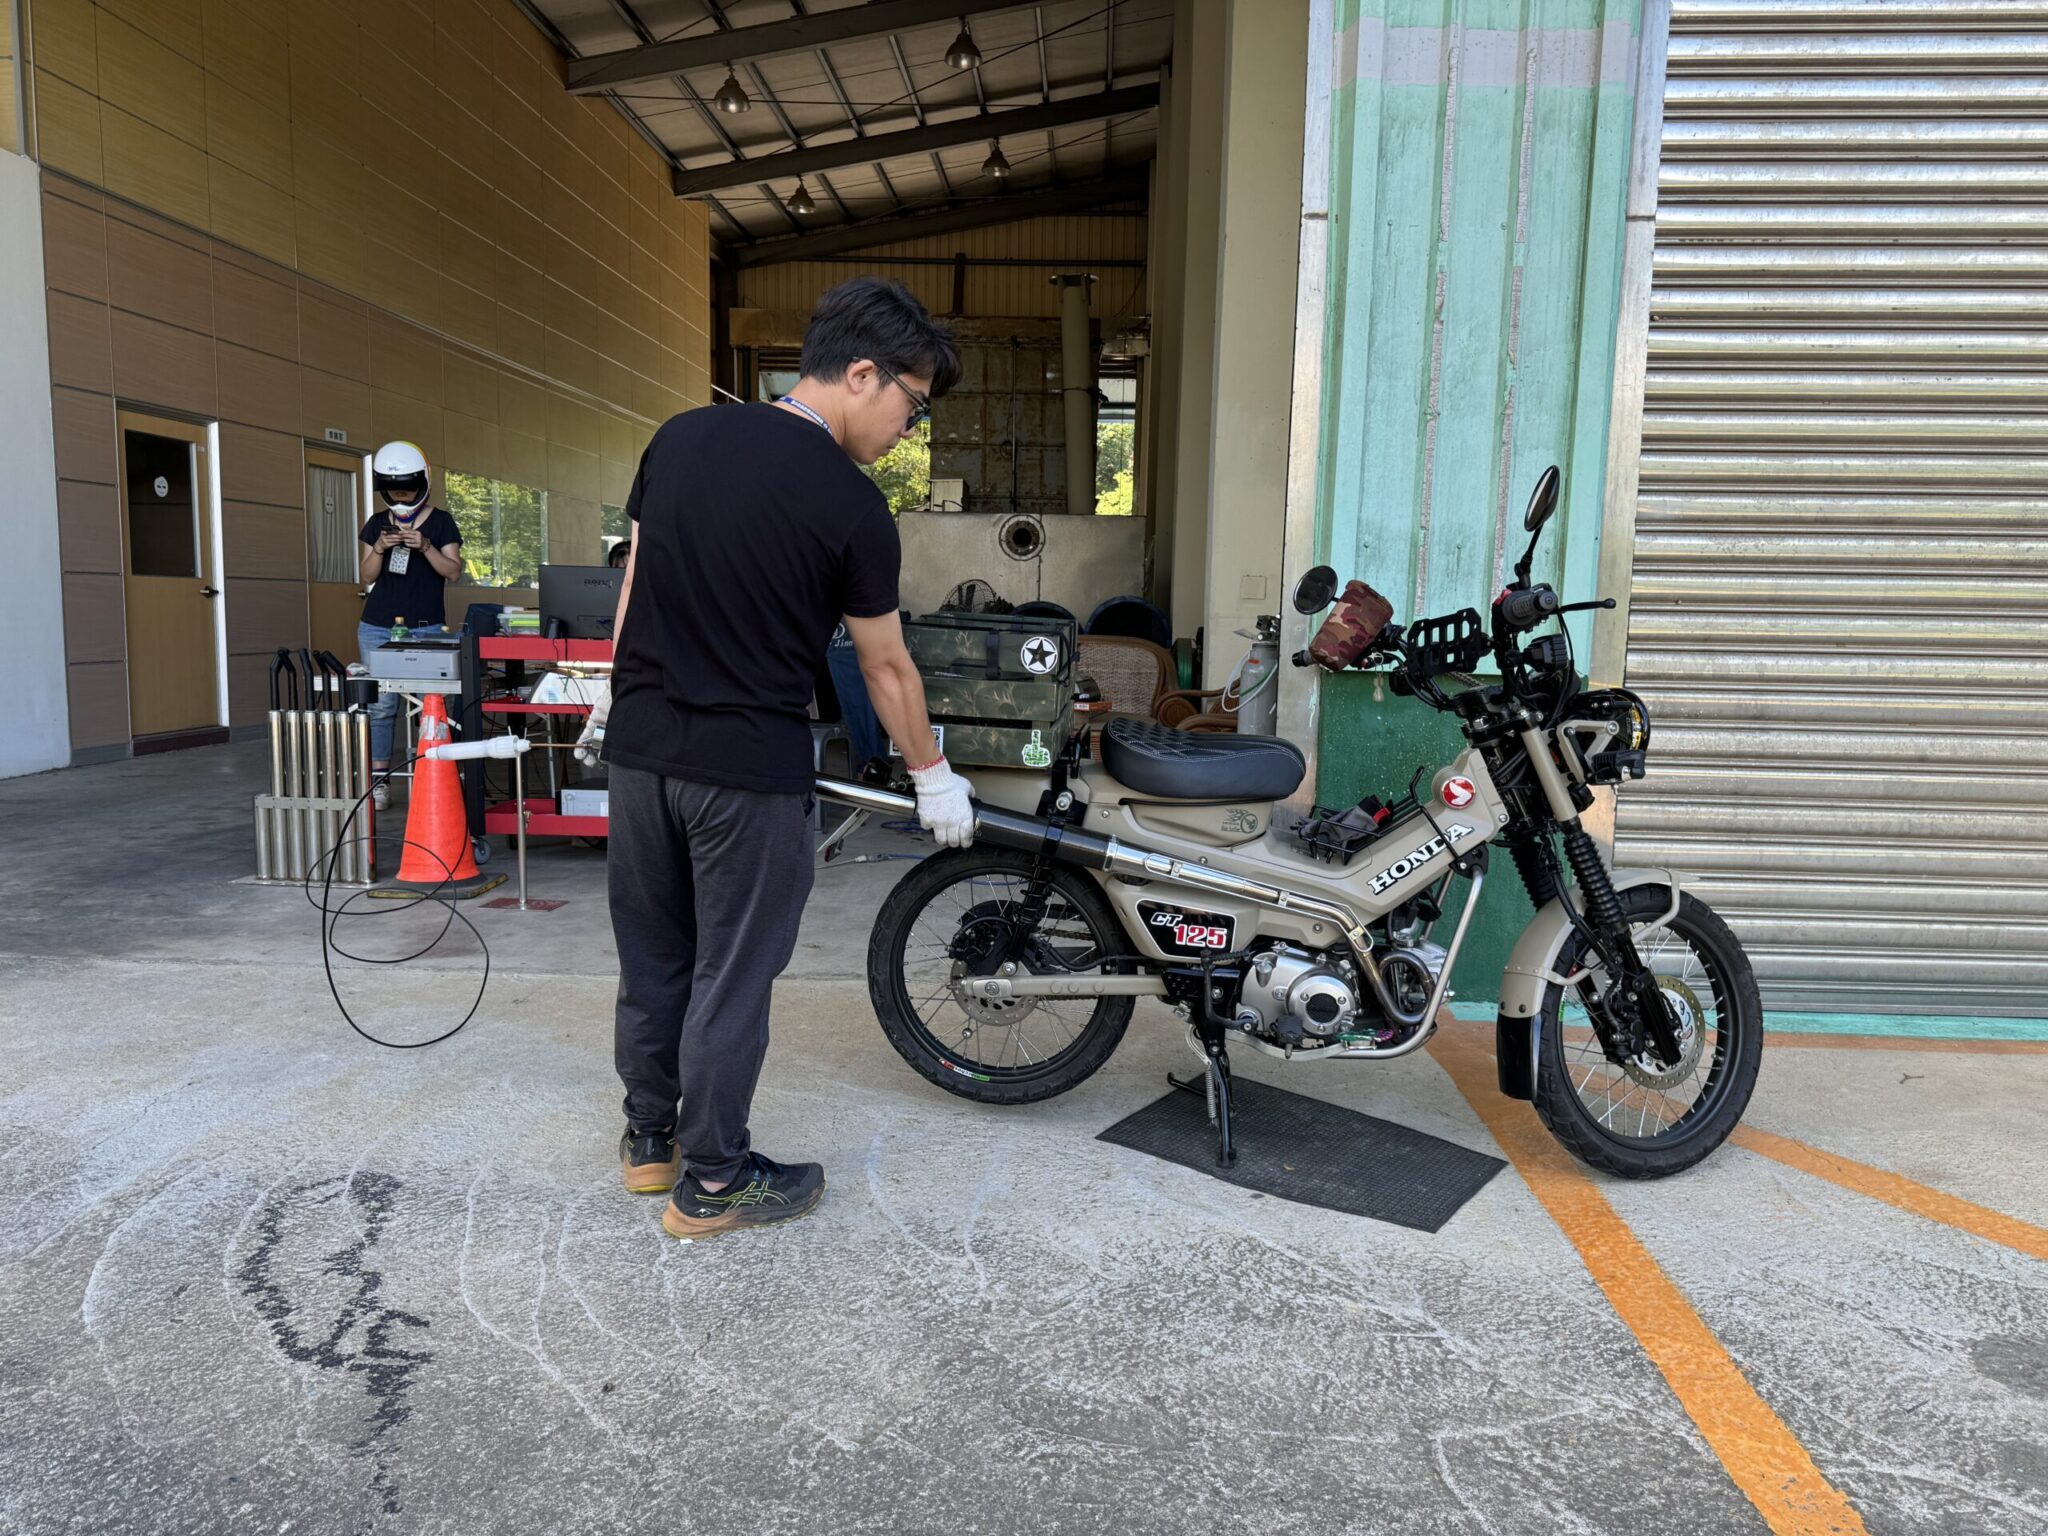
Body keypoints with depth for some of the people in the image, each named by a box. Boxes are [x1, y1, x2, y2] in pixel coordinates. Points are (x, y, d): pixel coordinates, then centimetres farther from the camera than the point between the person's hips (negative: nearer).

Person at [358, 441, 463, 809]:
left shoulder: (440, 522, 5)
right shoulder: (377, 523, 12)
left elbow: (453, 571, -3)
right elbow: (368, 577, 9)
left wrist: (425, 546, -17)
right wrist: (380, 549, -9)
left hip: (426, 627, -2)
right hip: (378, 627, 2)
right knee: (380, 703, -1)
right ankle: (378, 777, 6)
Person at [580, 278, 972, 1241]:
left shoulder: (680, 438, 5)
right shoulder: (852, 507, -11)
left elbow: (635, 585, 12)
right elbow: (885, 667, -3)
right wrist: (933, 778, 10)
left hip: (642, 747, 6)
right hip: (750, 771, -6)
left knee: (652, 959, 18)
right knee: (731, 976, 7)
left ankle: (648, 1137, 35)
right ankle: (711, 1181, 21)